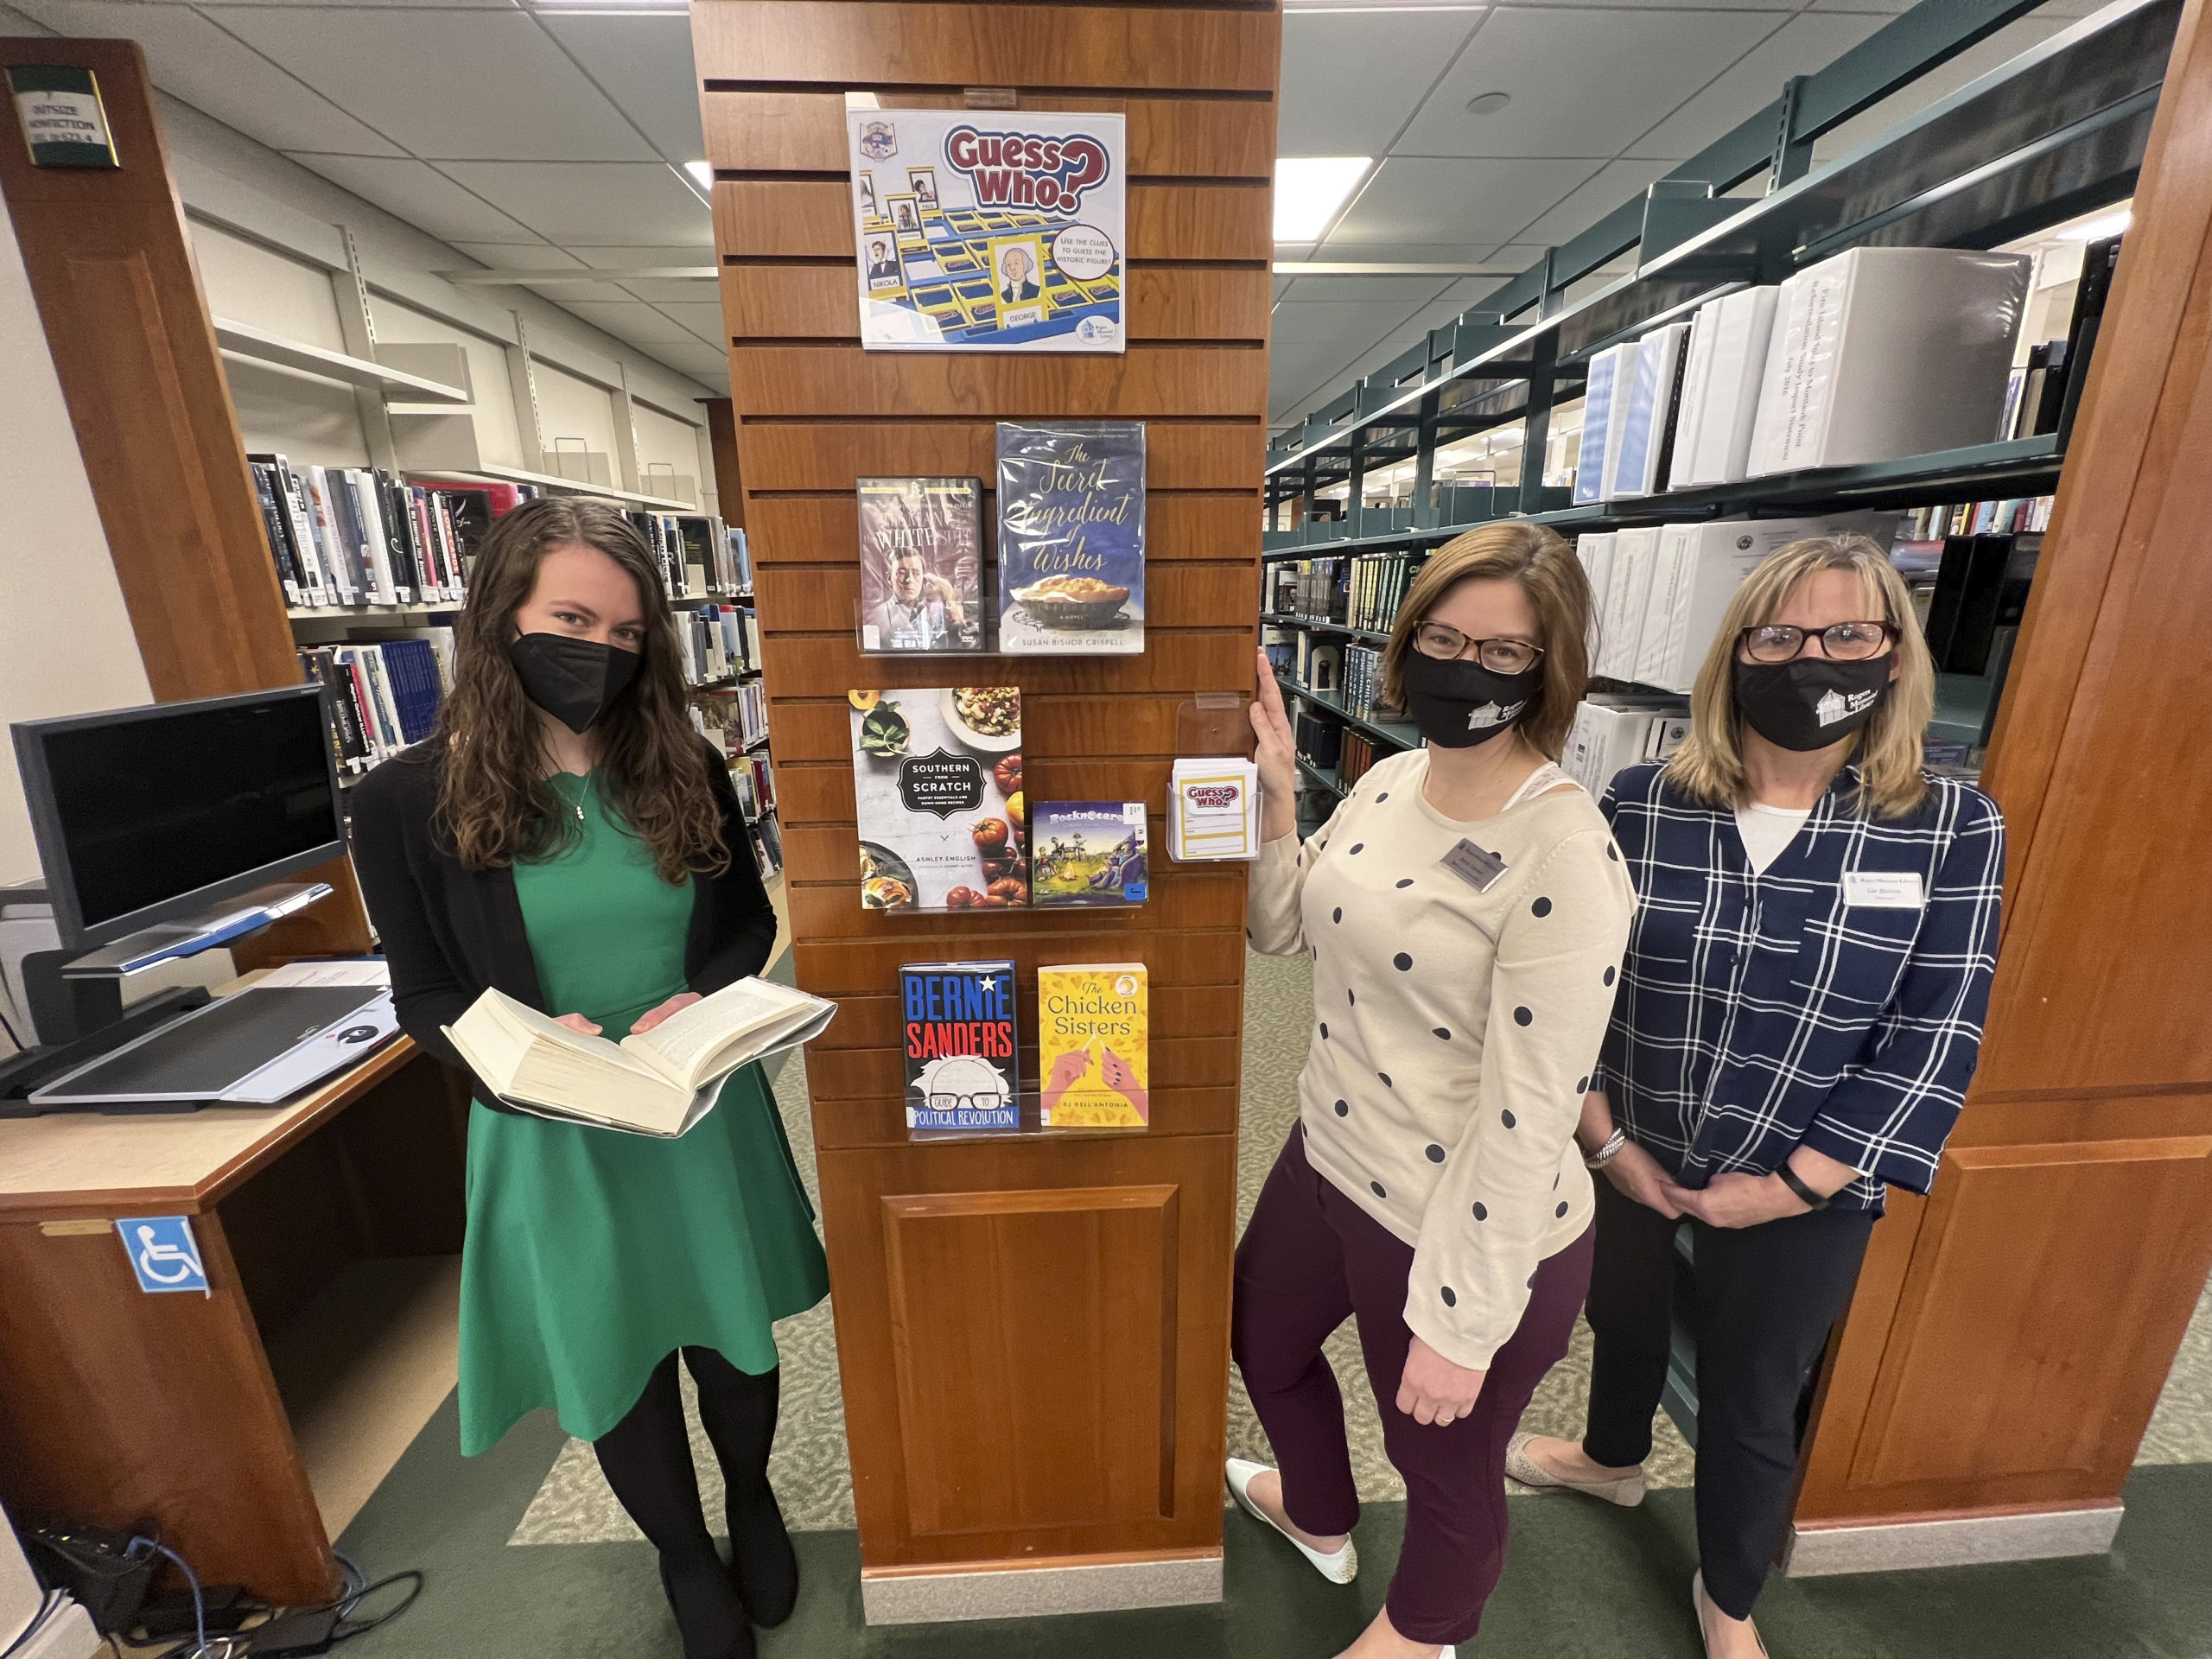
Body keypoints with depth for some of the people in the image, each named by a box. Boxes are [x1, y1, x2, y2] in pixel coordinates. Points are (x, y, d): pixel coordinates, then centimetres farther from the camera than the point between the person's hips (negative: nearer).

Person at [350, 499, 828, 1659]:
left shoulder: (685, 771, -6)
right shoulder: (410, 801, -11)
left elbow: (749, 922, 2)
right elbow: (424, 998, -4)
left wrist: (700, 999, -17)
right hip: (552, 1138, -1)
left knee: (732, 1338, 21)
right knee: (614, 1371, 20)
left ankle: (752, 1498, 54)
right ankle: (683, 1558, 51)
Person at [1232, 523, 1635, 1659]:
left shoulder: (1566, 856, -26)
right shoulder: (1388, 780, -3)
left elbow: (1528, 1115, -23)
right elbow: (1281, 932, 5)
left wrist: (1462, 1321, -15)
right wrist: (1271, 794, -9)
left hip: (1469, 1230, -7)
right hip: (1329, 1160, 8)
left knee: (1442, 1459, 22)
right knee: (1260, 1337, 30)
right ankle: (1319, 1519, 64)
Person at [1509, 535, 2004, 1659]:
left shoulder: (1952, 829, -11)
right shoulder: (1641, 804, -12)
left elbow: (1933, 1038, -11)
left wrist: (1791, 1186, -14)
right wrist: (1604, 1140, -11)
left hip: (1804, 1191, 0)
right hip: (1628, 1157, 1)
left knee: (1752, 1405, 19)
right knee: (1622, 1314, 27)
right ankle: (1611, 1460, 60)